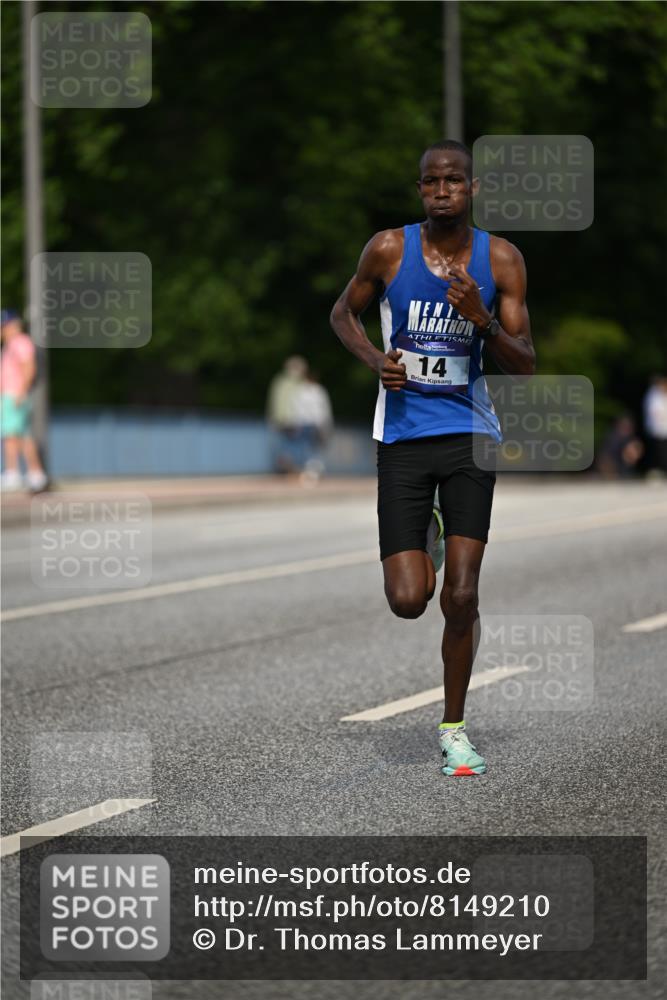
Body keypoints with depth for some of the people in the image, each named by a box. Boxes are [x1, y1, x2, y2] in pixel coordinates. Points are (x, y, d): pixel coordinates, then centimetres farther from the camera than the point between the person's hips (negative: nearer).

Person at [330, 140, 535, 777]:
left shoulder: (500, 259, -3)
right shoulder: (389, 250, -4)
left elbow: (524, 368, -2)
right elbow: (343, 312, 13)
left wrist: (483, 320, -20)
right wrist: (373, 358, -6)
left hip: (469, 435, 0)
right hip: (403, 436, 0)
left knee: (461, 598, -6)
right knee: (407, 601, -6)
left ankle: (454, 727, 13)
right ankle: (425, 543, 32)